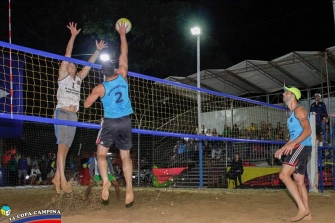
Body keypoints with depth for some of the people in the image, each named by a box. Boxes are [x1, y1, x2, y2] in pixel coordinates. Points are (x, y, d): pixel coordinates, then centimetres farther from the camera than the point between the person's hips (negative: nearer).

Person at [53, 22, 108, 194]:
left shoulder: (78, 78, 14)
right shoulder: (62, 76, 1)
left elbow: (89, 64, 17)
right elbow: (66, 56, -6)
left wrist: (98, 50, 13)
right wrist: (73, 36, -12)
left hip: (73, 116, 6)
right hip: (62, 113, -6)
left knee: (66, 148, 5)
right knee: (62, 145, -14)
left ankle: (57, 177, 11)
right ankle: (62, 179, -19)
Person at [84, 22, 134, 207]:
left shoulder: (100, 88, -9)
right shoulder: (122, 76, -4)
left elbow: (86, 105, 1)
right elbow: (124, 54, 7)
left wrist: (95, 95, 18)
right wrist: (122, 34, 14)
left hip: (110, 122, -3)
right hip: (125, 122, 3)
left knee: (101, 153, 12)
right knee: (125, 156, 7)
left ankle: (105, 181, -7)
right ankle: (129, 188, -1)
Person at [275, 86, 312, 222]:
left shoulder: (299, 110, -7)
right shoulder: (291, 114, 23)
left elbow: (307, 130, -19)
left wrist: (293, 144, -29)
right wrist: (282, 149, 22)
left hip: (302, 146, -10)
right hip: (298, 148, 10)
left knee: (284, 175, -19)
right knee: (299, 182, 9)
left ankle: (302, 208, -20)